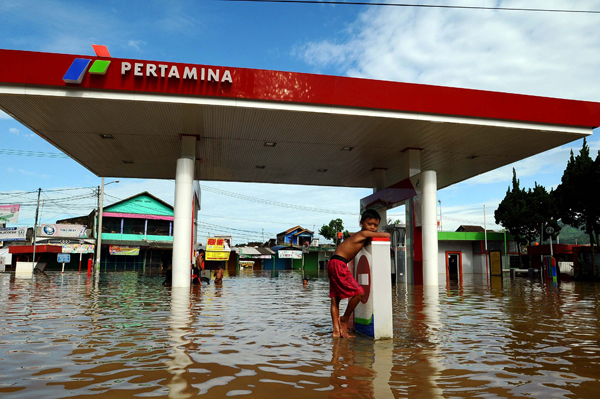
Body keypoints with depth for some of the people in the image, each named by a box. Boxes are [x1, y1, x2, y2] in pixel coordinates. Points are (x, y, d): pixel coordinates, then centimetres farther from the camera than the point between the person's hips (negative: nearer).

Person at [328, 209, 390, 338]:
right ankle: (344, 319, 7)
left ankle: (336, 330, 12)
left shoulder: (359, 236, 18)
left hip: (333, 264, 10)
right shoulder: (364, 233, -8)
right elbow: (386, 235, -6)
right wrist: (377, 234, 13)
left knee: (335, 299, 9)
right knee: (358, 292, -9)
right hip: (338, 264, -10)